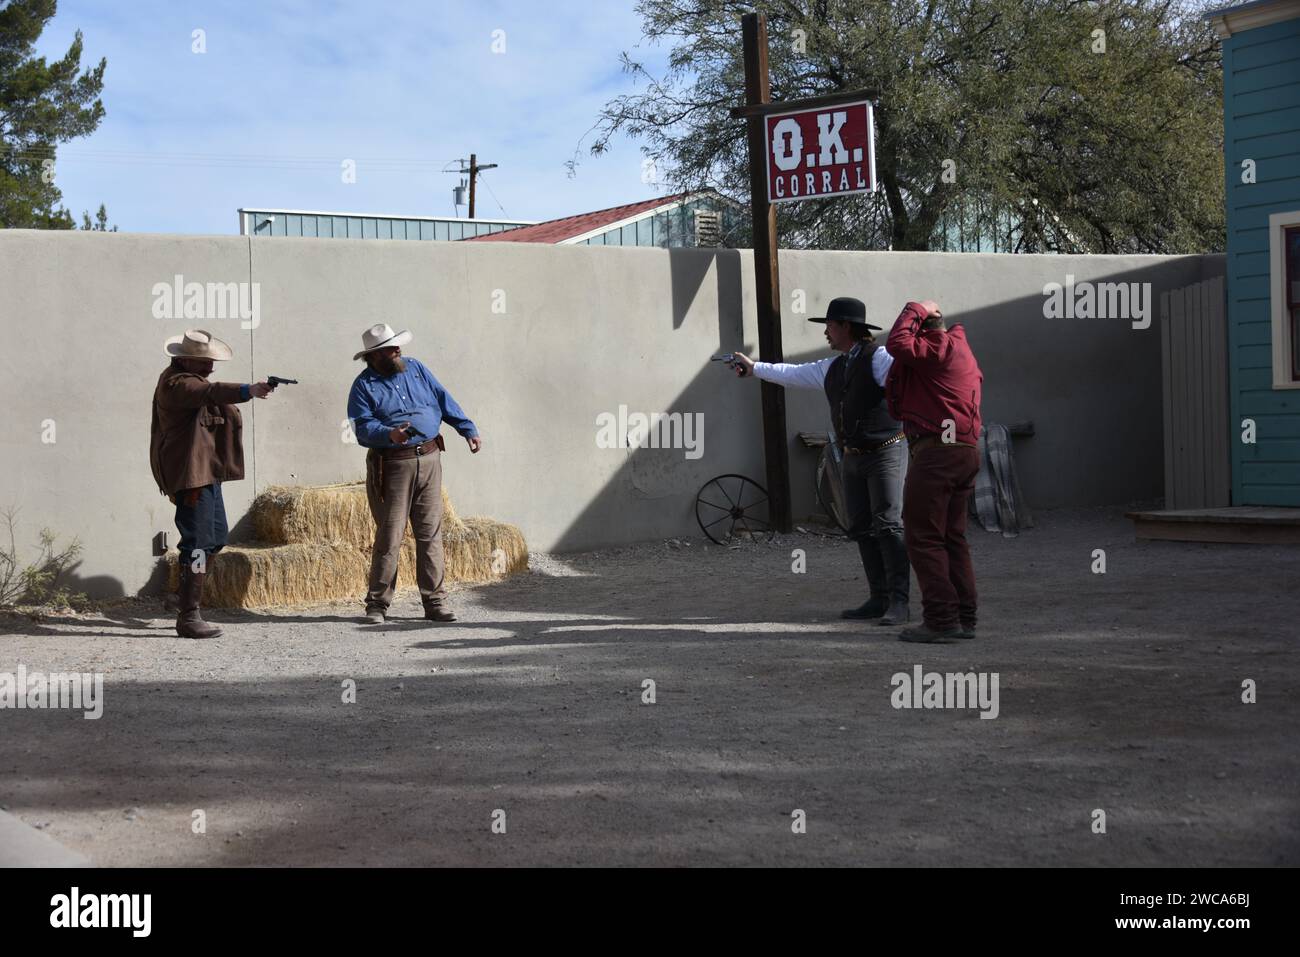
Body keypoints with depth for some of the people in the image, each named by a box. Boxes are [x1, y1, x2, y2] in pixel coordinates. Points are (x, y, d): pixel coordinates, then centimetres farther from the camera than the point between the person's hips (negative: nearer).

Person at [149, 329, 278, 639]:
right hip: (191, 473, -11)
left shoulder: (192, 378, 18)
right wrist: (248, 390, -48)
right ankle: (188, 617, -10)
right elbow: (210, 392, -35)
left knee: (216, 536, 18)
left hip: (207, 472, 11)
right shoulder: (177, 383, -16)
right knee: (198, 543, -12)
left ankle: (186, 600, 29)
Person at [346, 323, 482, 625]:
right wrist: (390, 434, -29)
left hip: (429, 460, 4)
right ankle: (377, 603, 8)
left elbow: (444, 401, 15)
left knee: (431, 534, 4)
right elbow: (363, 426, -11)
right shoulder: (364, 386, -2)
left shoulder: (415, 369, 12)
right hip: (392, 466, -4)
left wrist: (468, 429, 11)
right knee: (389, 536, -3)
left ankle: (435, 602, 9)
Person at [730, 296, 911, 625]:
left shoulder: (878, 358, -10)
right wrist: (754, 368, 34)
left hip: (885, 453, -8)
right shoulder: (832, 368, 15)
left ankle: (899, 602, -12)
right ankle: (878, 599, 10)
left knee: (888, 526, -12)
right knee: (862, 529, 6)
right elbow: (794, 373, 27)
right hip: (853, 457, 8)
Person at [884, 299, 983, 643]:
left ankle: (941, 618, -10)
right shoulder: (962, 351, 24)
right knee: (952, 537, 14)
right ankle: (964, 618, 14)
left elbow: (898, 344, -20)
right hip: (967, 450, 10)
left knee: (923, 537, -6)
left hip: (937, 450, -10)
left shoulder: (941, 345, -6)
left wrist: (915, 310, -6)